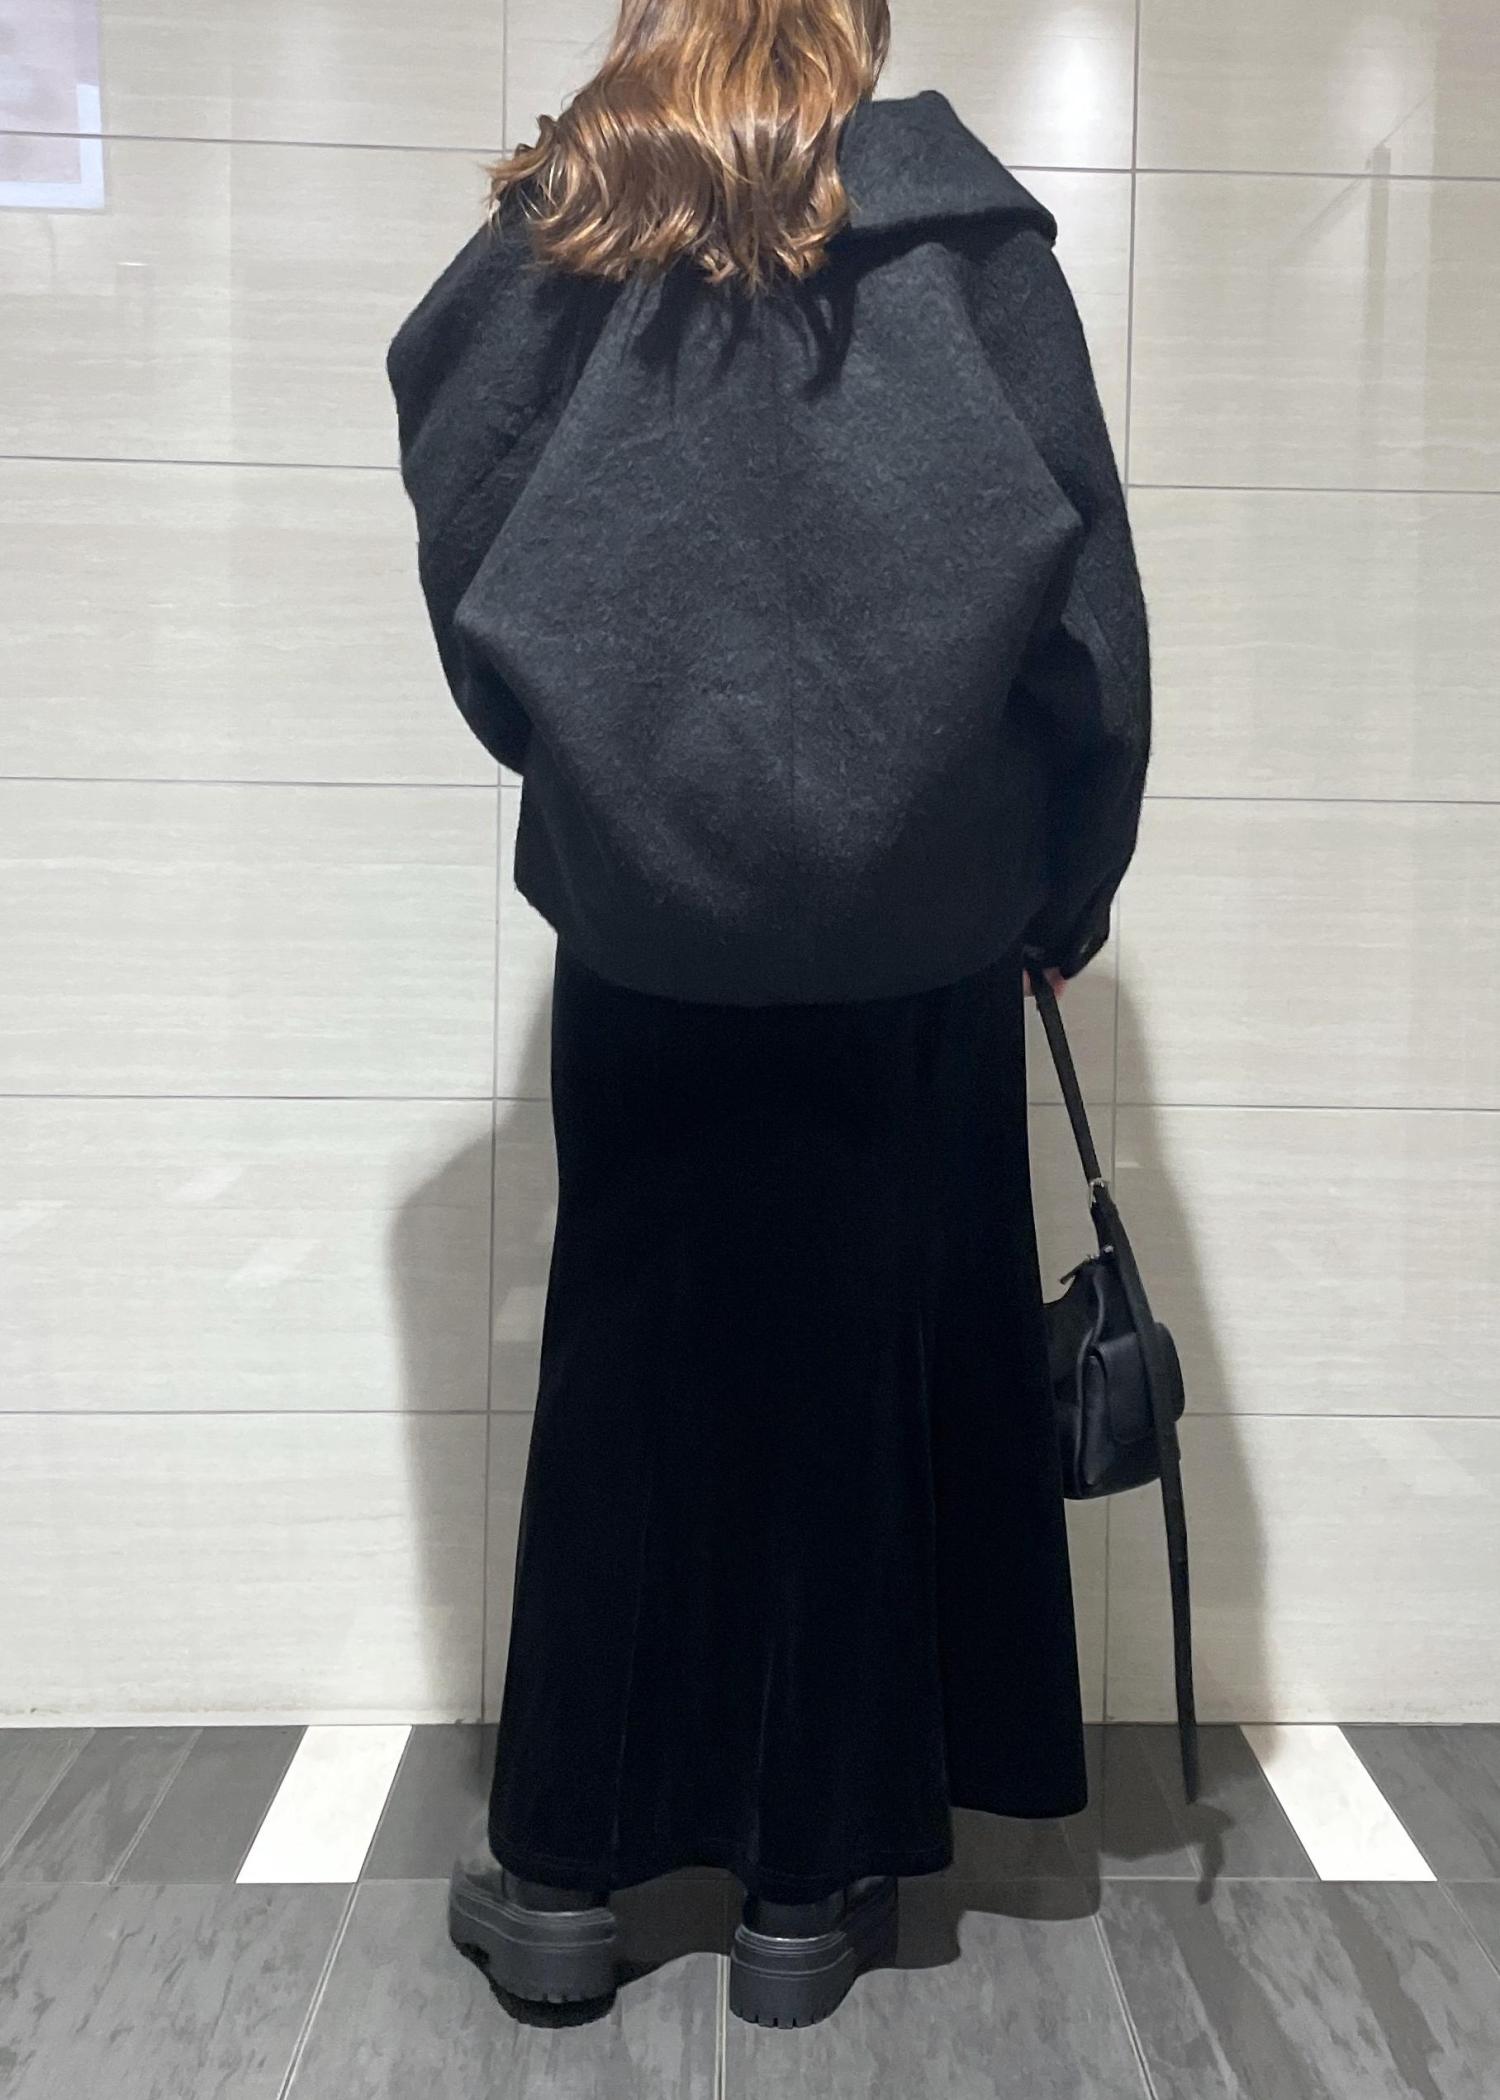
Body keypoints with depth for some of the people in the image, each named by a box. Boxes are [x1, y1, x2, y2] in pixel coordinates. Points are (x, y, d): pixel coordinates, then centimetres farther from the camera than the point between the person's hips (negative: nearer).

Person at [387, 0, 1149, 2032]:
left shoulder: (548, 241, 6)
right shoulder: (963, 235, 2)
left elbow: (473, 589, 5)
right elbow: (1081, 589, -1)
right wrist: (1069, 884, 8)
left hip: (643, 924, 2)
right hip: (914, 930, -1)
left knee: (630, 1366, 13)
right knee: (869, 1370, 10)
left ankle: (565, 1864, 24)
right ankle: (815, 1884, 24)